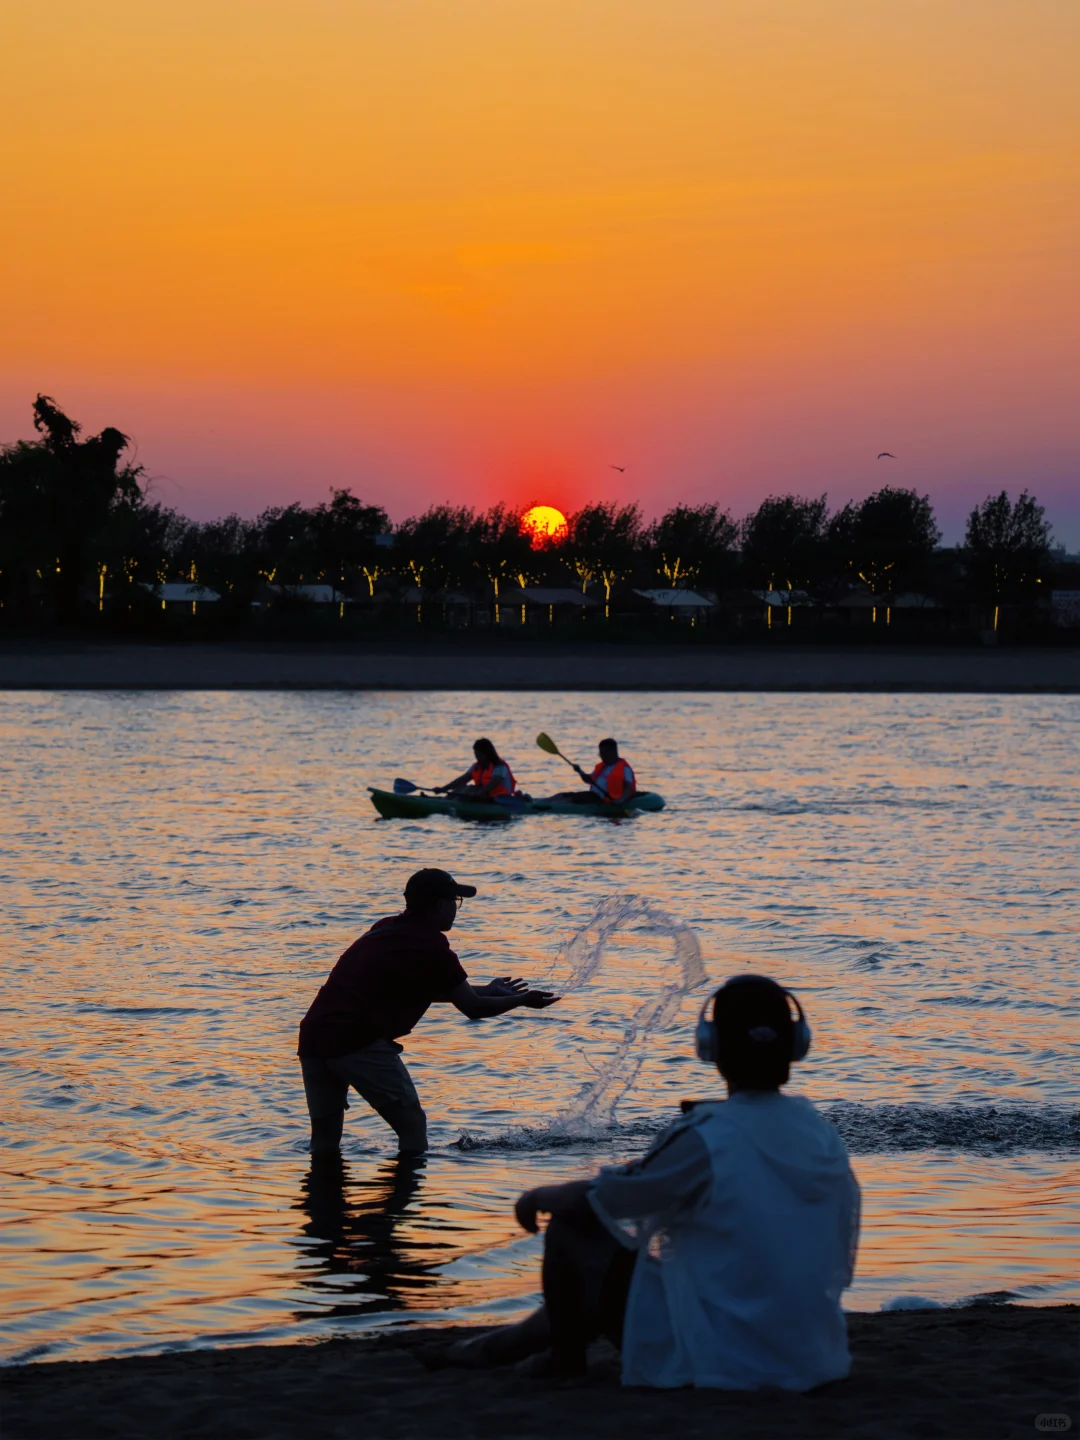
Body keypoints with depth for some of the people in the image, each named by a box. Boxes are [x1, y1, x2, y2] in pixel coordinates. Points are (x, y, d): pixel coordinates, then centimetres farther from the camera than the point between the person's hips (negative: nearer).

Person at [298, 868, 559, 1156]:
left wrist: (485, 990, 41)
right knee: (412, 1126, 1)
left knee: (324, 1142, 15)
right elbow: (473, 1008, 4)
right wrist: (522, 1000, 20)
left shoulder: (384, 929, 22)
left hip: (311, 1036, 8)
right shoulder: (432, 945, -2)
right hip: (358, 1040, -8)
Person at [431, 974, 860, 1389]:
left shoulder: (704, 1141, -19)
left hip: (725, 1357, -7)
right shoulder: (825, 1136, 0)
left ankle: (565, 1353, 29)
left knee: (571, 1226, 7)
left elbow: (598, 1200, -8)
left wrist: (541, 1196, 15)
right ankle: (504, 1344, 45)